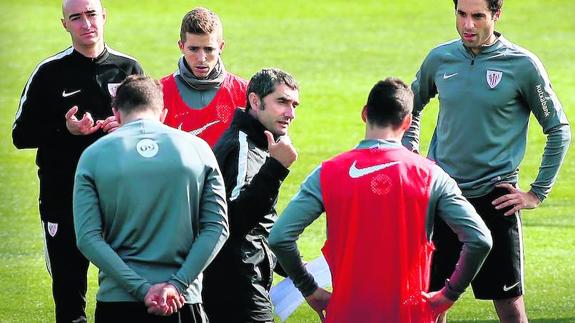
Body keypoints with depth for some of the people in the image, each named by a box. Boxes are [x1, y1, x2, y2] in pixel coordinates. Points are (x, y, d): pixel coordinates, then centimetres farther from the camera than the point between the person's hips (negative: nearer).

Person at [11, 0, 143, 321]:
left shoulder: (129, 69, 8)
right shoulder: (51, 72, 3)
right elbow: (22, 135, 3)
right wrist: (65, 130, -14)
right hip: (64, 196, -1)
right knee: (69, 286, 2)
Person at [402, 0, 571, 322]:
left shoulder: (522, 65, -7)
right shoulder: (440, 59, 4)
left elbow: (559, 131, 0)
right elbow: (413, 107, 23)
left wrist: (538, 193, -4)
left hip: (495, 198, -3)